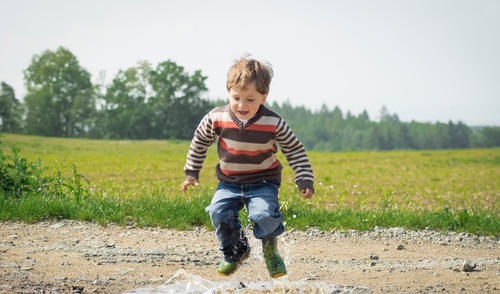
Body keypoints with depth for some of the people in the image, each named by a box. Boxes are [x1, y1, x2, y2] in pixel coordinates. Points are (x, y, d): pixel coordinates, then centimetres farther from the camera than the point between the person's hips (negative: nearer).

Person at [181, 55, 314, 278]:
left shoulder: (273, 123, -16)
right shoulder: (217, 118, -12)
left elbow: (295, 150, -3)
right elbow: (199, 142, 6)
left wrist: (305, 180, -9)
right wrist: (191, 173, 10)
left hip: (263, 181, -2)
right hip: (229, 182, 3)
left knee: (264, 214, -27)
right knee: (219, 212, -20)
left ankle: (271, 250, 6)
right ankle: (235, 251, 9)